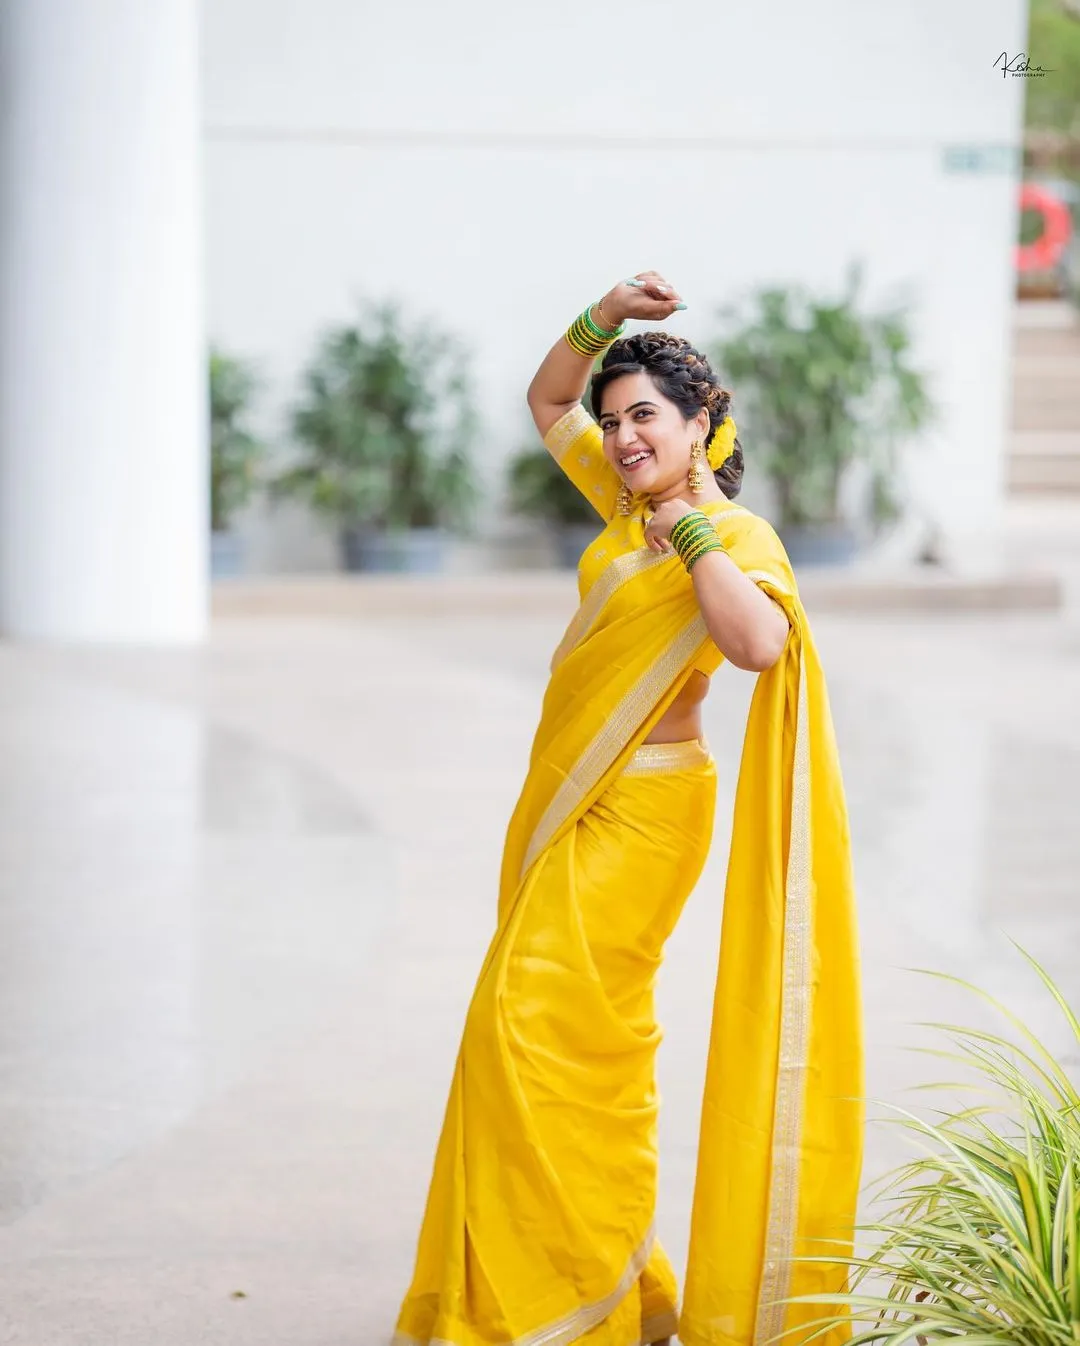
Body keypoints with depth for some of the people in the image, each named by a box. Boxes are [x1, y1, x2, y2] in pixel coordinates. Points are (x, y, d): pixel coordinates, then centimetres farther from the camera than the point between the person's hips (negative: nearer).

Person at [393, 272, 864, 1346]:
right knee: (586, 1033, 13)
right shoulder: (627, 504, 9)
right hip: (565, 795, 8)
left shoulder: (740, 538, -12)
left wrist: (691, 528, -22)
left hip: (636, 812, -8)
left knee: (544, 1019, -12)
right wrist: (604, 319, 8)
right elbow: (548, 401, 24)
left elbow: (760, 643, -33)